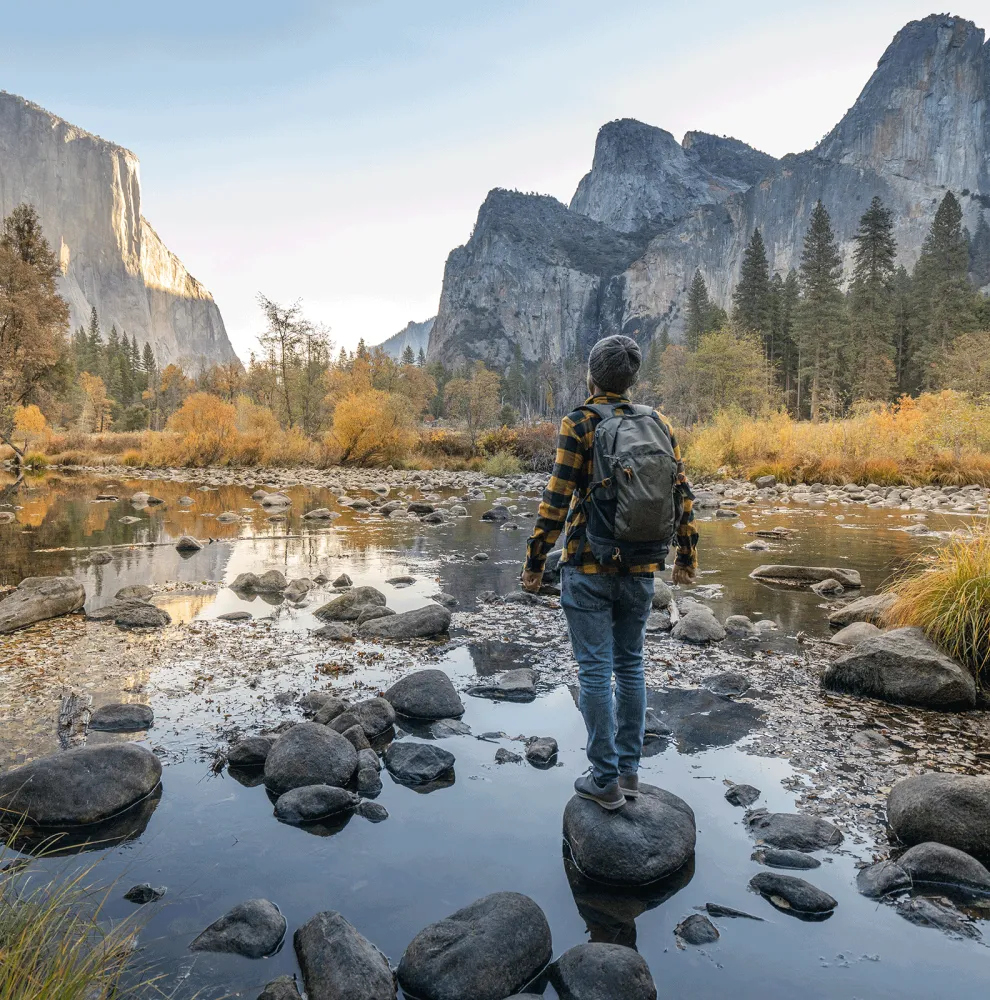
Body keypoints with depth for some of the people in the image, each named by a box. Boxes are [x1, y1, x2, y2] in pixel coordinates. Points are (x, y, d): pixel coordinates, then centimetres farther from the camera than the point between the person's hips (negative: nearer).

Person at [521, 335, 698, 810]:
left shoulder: (579, 423, -8)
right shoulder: (658, 423, 7)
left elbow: (557, 499, -13)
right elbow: (682, 493, 8)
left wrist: (534, 561, -6)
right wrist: (686, 556, 17)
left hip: (589, 566, -5)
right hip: (640, 568, 5)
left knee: (595, 669, 3)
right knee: (630, 665, 16)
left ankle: (605, 780, 10)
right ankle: (629, 770, 25)